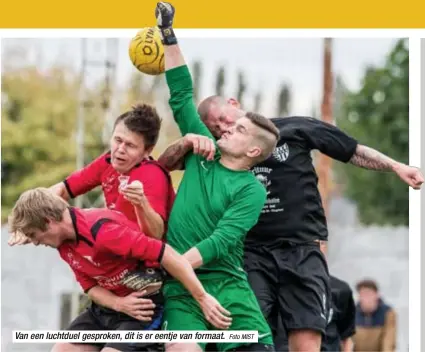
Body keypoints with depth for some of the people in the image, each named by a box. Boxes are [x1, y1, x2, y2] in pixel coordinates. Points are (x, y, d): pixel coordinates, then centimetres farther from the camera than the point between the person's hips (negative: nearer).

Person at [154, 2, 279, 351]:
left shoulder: (251, 190, -1)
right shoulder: (205, 151, 10)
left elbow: (219, 242, -13)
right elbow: (181, 95, 15)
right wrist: (168, 34, 11)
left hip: (228, 285, -1)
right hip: (183, 286, 1)